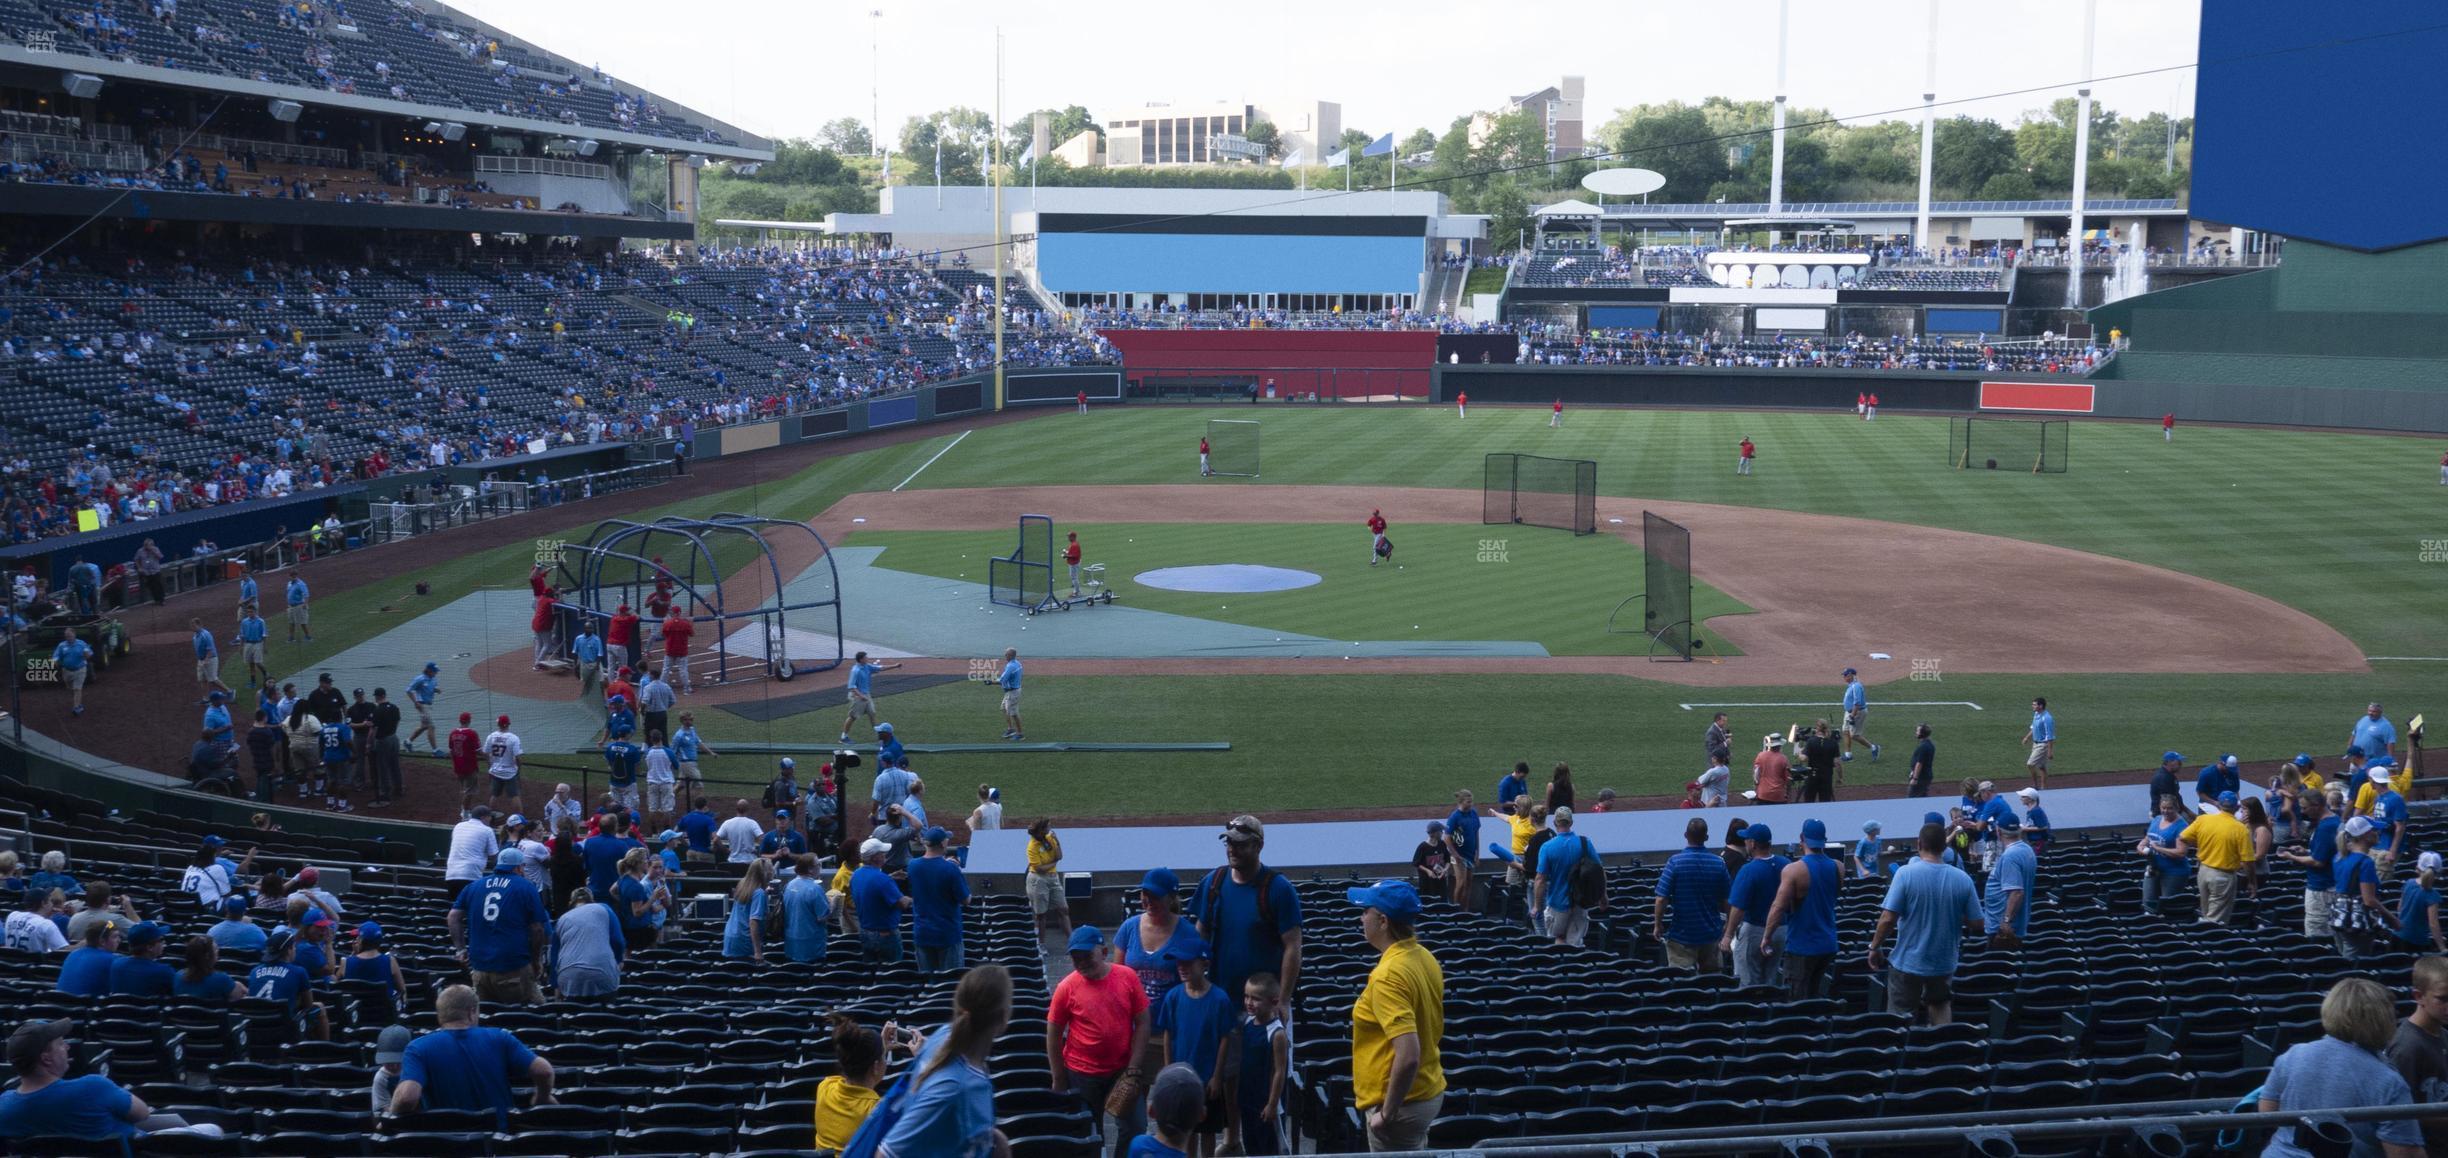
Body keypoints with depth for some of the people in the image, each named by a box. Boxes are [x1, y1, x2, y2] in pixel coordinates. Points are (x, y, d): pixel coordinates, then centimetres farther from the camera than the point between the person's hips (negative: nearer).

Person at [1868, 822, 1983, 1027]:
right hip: (1945, 962, 3)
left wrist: (1875, 947, -5)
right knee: (1941, 1006, 26)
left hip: (1908, 962, -3)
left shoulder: (1906, 873, -17)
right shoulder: (1962, 879, -7)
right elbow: (1976, 924, -3)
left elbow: (1888, 918, -19)